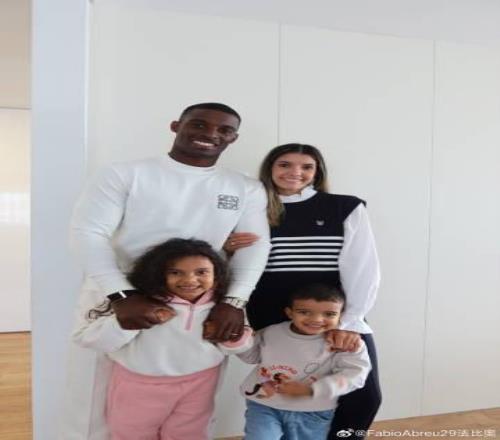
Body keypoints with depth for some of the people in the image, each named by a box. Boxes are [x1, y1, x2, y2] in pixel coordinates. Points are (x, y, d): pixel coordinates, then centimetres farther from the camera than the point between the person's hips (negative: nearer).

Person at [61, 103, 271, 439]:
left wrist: (234, 302, -18)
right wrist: (122, 296, -24)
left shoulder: (247, 189, 6)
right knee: (98, 400, 11)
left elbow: (256, 244, -2)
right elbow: (87, 232, -10)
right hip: (115, 301, -2)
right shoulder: (125, 174, -3)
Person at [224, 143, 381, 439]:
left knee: (364, 396, -1)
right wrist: (228, 250, -10)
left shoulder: (347, 208, 0)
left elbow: (364, 269, -5)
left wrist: (350, 321, -15)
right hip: (271, 321, 1)